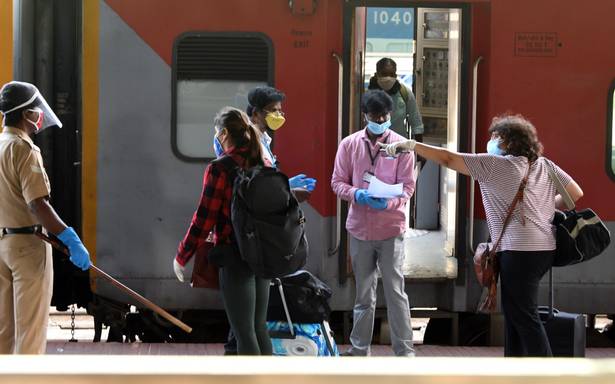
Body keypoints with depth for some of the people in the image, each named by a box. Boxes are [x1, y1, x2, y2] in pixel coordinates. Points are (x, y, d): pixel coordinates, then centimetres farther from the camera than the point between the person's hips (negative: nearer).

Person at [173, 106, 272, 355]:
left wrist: (181, 258, -3)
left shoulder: (219, 169, -13)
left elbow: (204, 219, -13)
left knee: (244, 331, -3)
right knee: (259, 327, 15)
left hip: (235, 257, -7)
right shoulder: (263, 164, 6)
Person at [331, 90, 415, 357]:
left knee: (395, 291, -6)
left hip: (391, 228, -3)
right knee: (364, 293, 13)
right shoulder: (349, 144, 2)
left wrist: (389, 202, -24)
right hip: (360, 228, 3)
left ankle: (404, 351, -1)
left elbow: (407, 186, -4)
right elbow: (338, 182, 5)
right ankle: (359, 349, 22)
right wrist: (356, 195, -16)